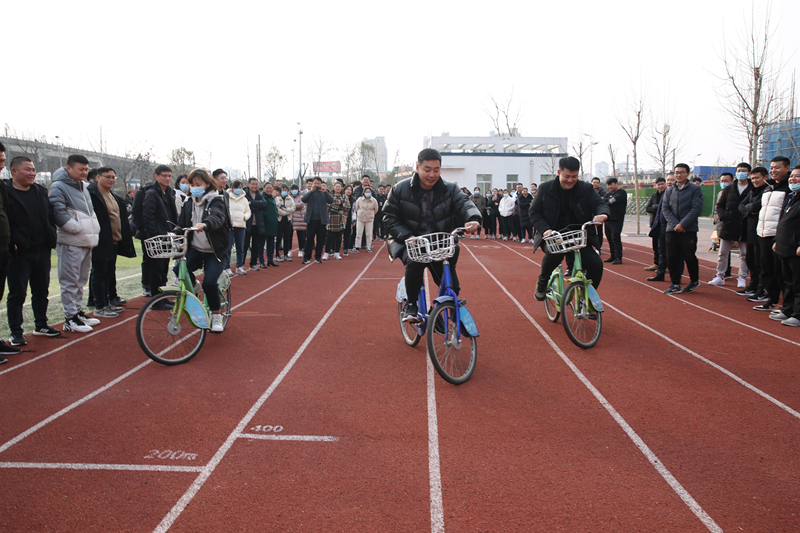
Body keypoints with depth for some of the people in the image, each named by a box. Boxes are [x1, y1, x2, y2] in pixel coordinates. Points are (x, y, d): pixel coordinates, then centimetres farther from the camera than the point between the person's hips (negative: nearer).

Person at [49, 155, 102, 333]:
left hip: (87, 241, 9)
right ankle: (70, 318, 0)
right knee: (70, 281, -5)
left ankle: (78, 312, 24)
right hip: (71, 242, -8)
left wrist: (94, 230, 11)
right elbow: (59, 213, -19)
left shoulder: (83, 186, 18)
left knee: (81, 280, 15)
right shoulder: (58, 187, -9)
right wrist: (79, 228, -18)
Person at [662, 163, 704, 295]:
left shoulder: (695, 189, 0)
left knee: (690, 257, 2)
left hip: (689, 230, -3)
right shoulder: (669, 191, 12)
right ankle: (675, 284, 10)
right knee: (672, 258, 1)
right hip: (672, 229, 4)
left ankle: (694, 281, 22)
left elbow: (696, 208, -8)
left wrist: (683, 224, -15)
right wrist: (674, 224, -10)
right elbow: (665, 208, 5)